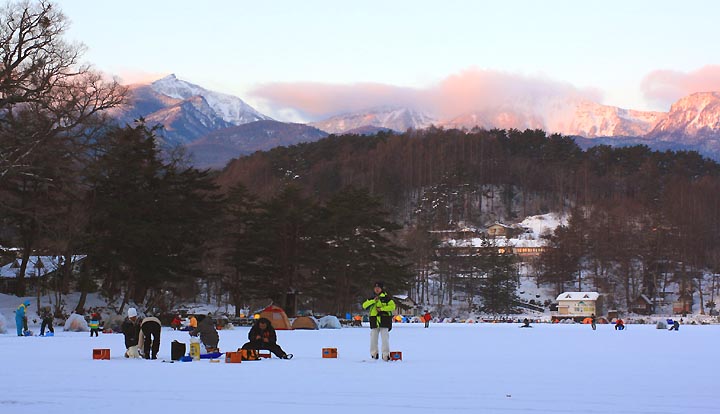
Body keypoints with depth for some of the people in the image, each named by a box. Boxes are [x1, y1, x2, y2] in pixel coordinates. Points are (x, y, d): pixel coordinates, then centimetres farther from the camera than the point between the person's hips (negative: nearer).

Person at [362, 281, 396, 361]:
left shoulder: (387, 298, 2)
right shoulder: (371, 298, 15)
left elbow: (392, 306, -9)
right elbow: (364, 305, 1)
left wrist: (382, 308, -14)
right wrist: (373, 301, -11)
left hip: (384, 321, -4)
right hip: (374, 321, 4)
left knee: (385, 338, -7)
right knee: (373, 338, 5)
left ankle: (386, 355, -6)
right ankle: (374, 354, 14)